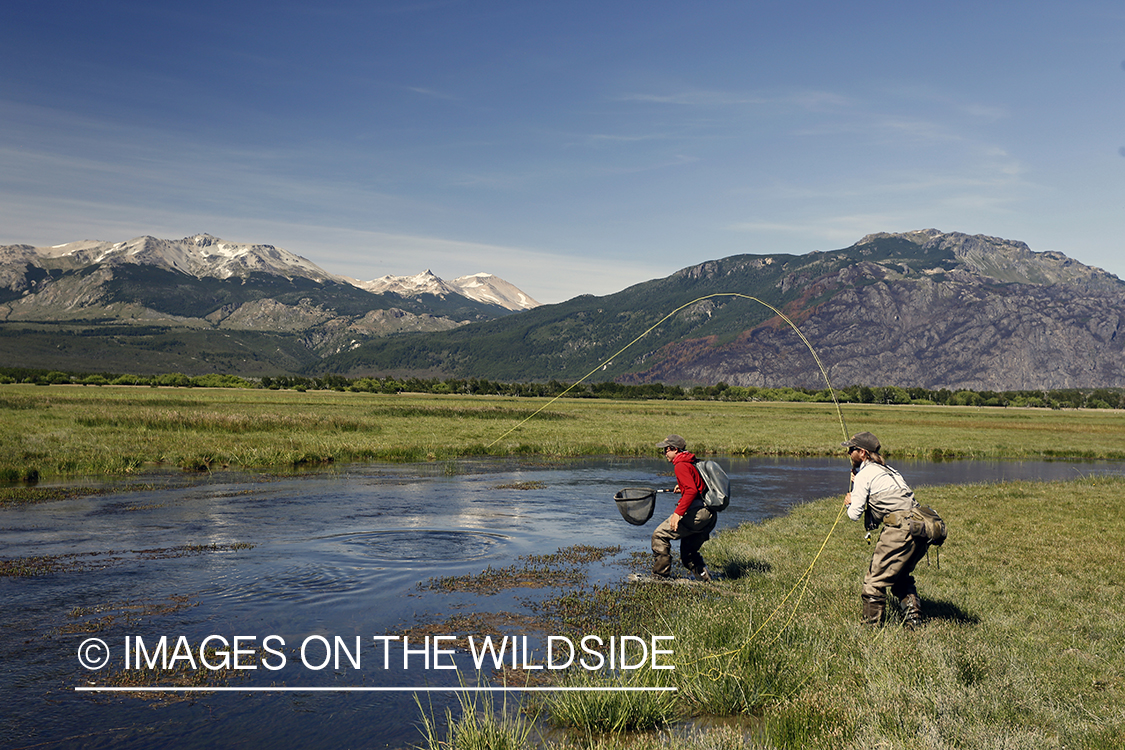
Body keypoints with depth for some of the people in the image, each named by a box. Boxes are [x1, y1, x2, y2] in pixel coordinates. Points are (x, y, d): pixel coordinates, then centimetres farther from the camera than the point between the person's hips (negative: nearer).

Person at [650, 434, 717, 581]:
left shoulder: (681, 466, -9)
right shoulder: (692, 463, 19)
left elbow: (691, 491, -21)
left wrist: (678, 513, -23)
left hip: (696, 513, -10)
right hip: (710, 517, 10)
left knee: (659, 535, -2)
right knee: (688, 552, 21)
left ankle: (660, 575, 0)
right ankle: (705, 578, 13)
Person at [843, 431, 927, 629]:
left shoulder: (864, 474, -1)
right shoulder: (889, 471, 24)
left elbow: (855, 515, -2)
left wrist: (849, 503, 21)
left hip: (900, 529, -9)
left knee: (875, 580, 1)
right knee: (901, 576, 26)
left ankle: (871, 625, 7)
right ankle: (913, 617, 21)